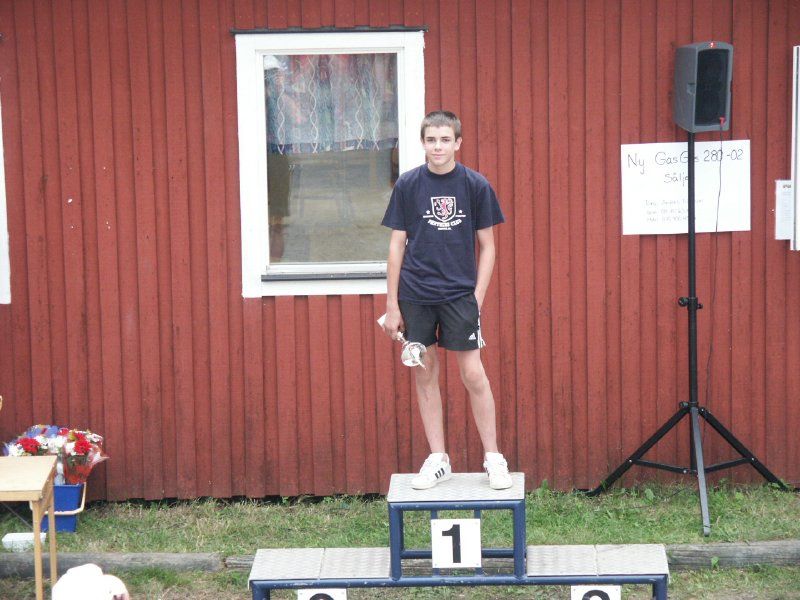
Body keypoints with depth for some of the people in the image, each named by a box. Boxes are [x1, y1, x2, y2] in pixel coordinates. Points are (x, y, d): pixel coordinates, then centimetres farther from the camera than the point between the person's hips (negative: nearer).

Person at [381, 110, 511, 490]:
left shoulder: (475, 185, -1)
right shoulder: (408, 185, 1)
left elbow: (487, 247, 4)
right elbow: (397, 245, 4)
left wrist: (477, 298, -4)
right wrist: (392, 306, 2)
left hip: (459, 293, -1)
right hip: (416, 295, 2)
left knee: (473, 375, -4)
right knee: (425, 376, 6)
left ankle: (493, 458, 8)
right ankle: (438, 460, 16)